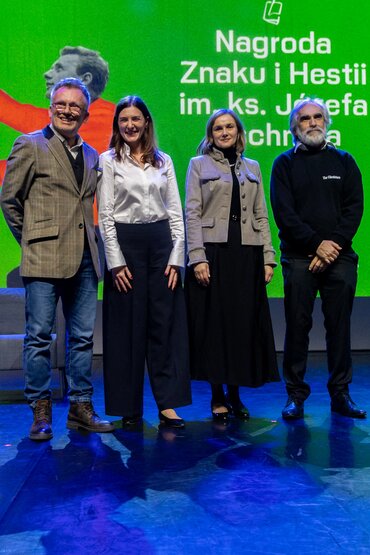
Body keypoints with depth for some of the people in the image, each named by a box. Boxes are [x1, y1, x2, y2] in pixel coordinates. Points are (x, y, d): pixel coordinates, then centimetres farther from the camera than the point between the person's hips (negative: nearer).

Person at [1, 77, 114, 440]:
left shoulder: (92, 156, 16)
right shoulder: (29, 145, 1)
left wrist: (86, 242, 11)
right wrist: (31, 241, 5)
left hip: (84, 259, 5)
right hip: (44, 259, -5)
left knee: (83, 338, 8)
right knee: (39, 336, 0)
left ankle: (81, 409, 19)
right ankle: (41, 413, 11)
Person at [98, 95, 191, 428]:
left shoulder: (164, 161, 12)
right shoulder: (109, 161, 4)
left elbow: (176, 212, 8)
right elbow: (105, 215, -2)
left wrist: (176, 257, -2)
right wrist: (116, 261, -10)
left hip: (162, 242, 3)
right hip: (125, 243, -2)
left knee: (165, 324, 1)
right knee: (127, 326, 2)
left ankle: (168, 403, 8)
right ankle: (129, 407, 12)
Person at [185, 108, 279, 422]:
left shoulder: (252, 167, 17)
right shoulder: (199, 164, 7)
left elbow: (261, 216, 13)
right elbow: (192, 213, -2)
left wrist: (268, 258, 4)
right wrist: (197, 257, -13)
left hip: (246, 254, 3)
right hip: (213, 253, -3)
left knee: (245, 323, 3)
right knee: (214, 322, -1)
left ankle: (235, 393, 17)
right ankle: (218, 397, 11)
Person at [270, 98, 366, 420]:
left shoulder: (343, 161, 14)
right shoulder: (285, 163, 8)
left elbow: (355, 207, 5)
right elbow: (283, 212, -2)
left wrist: (334, 244, -9)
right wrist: (317, 244, -10)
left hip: (339, 256, 2)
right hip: (299, 257, -1)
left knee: (339, 326, 4)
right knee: (298, 326, -1)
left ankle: (340, 394, 15)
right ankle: (296, 394, 10)